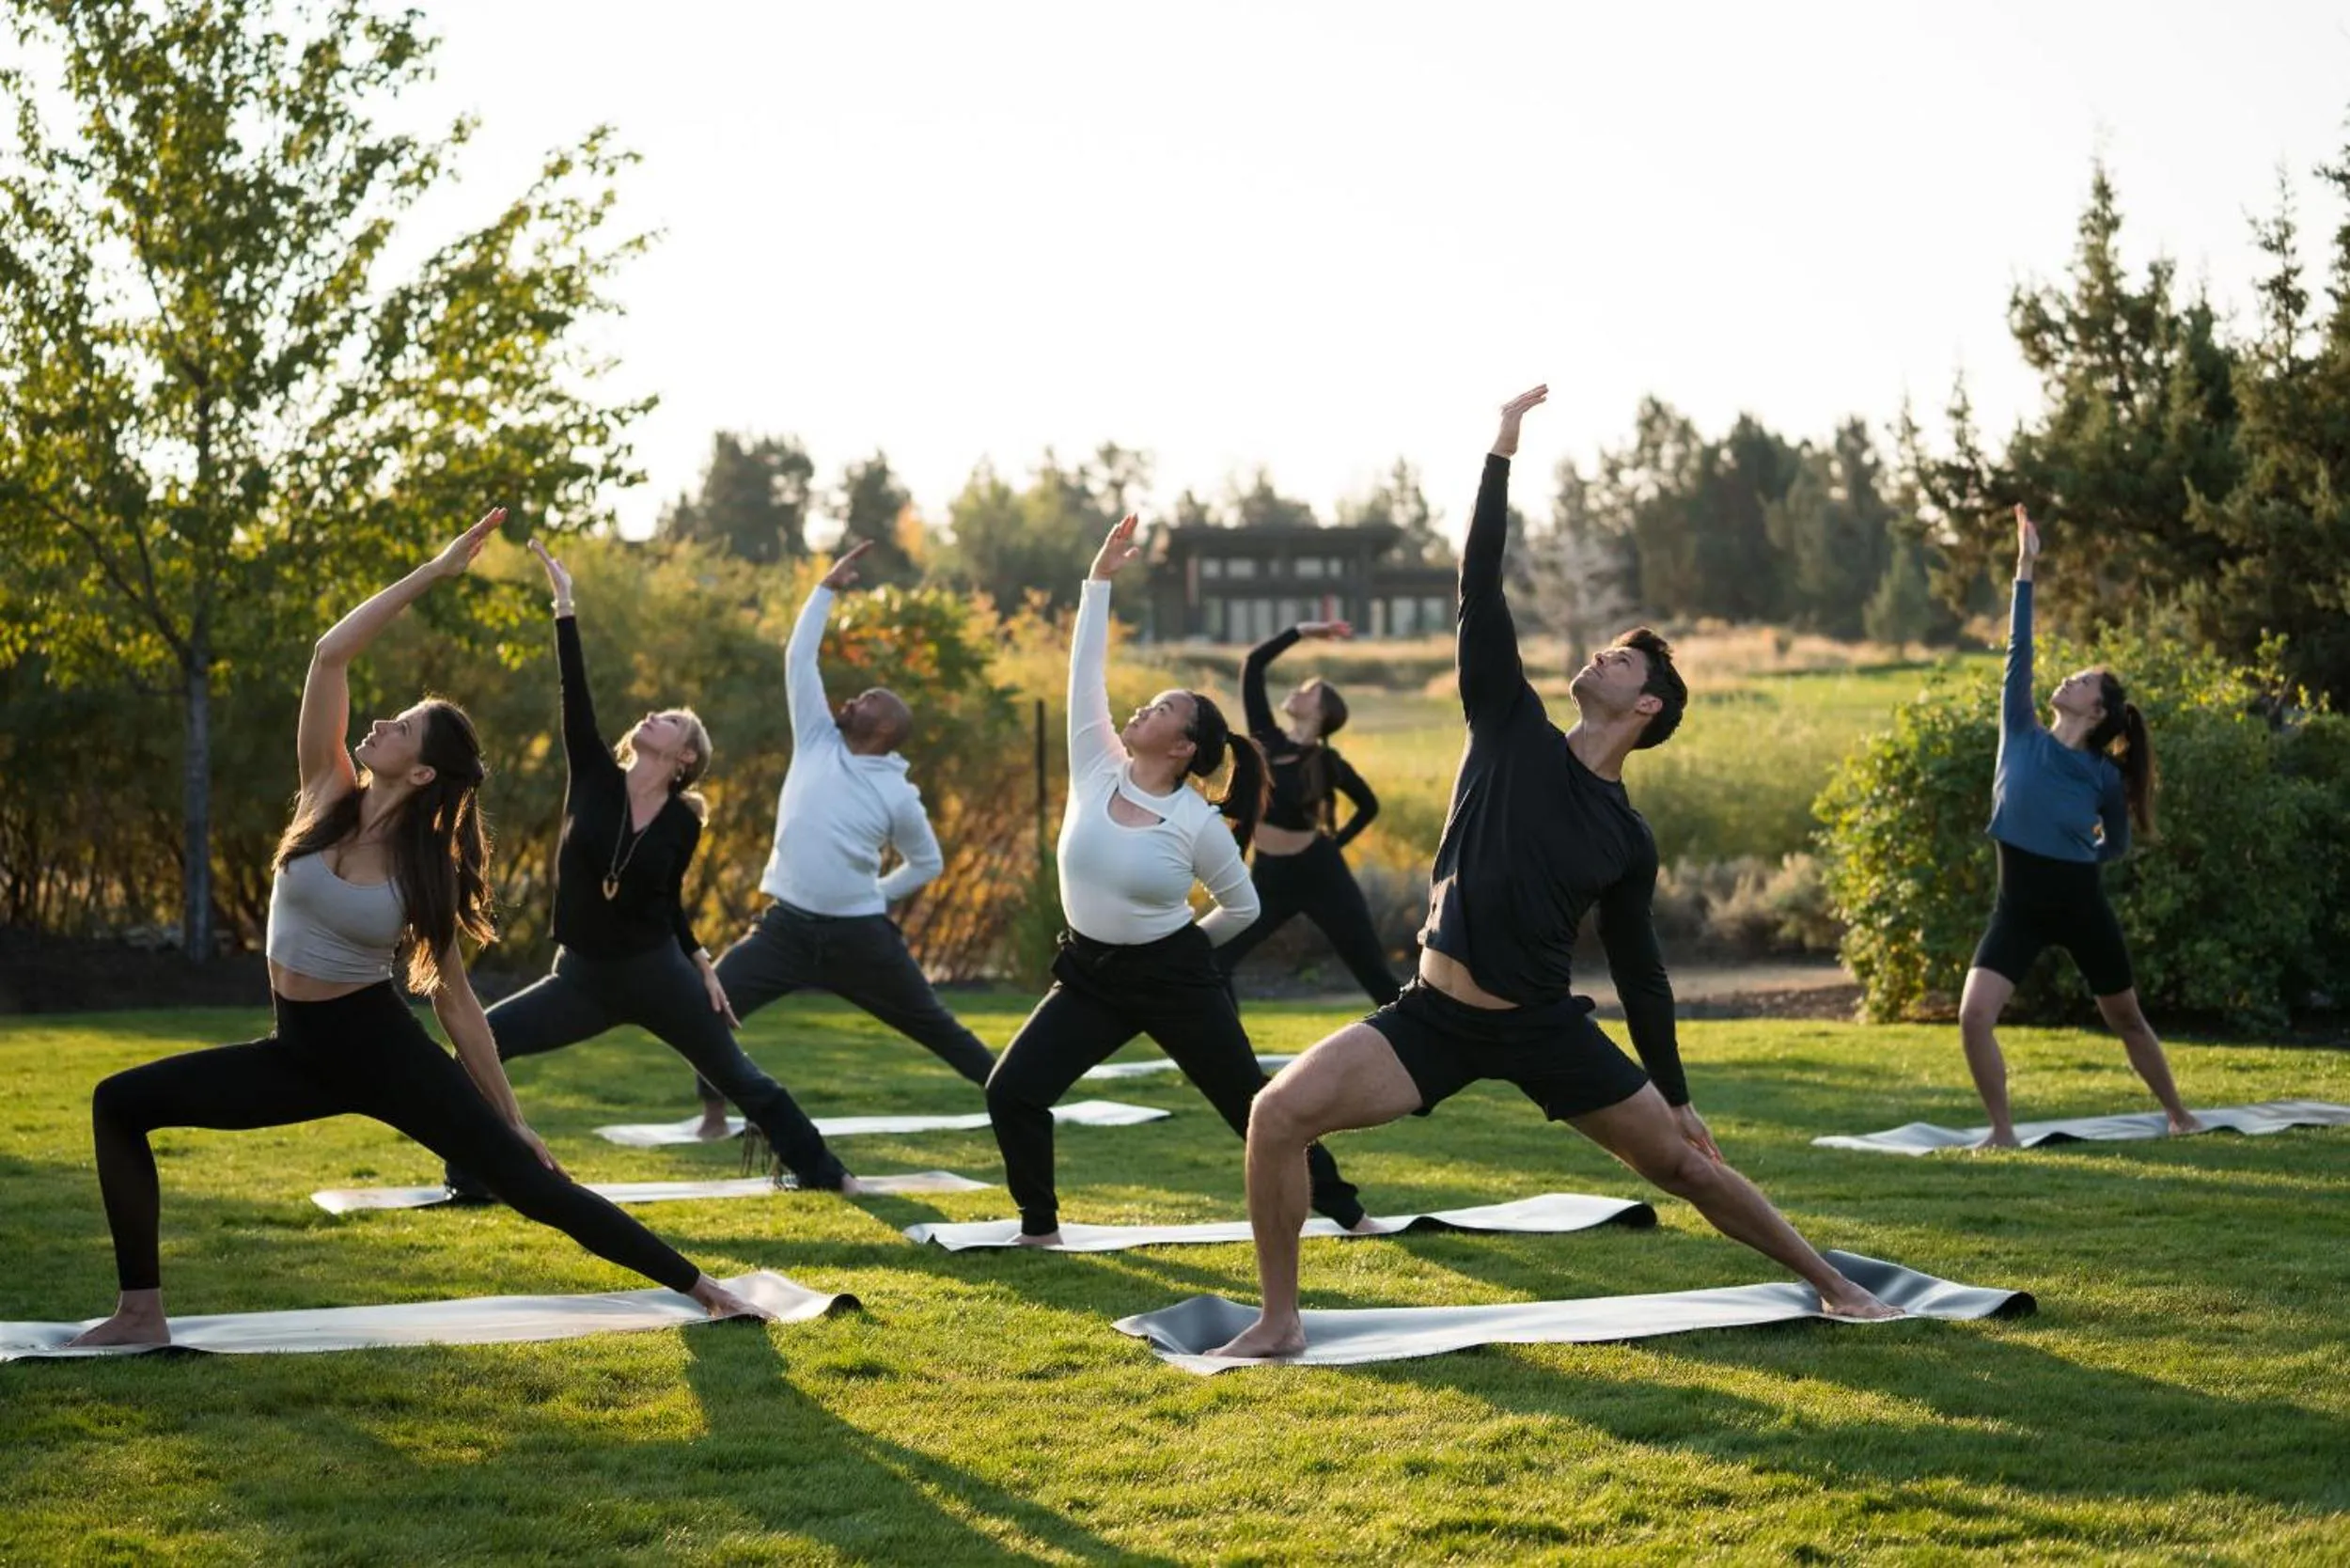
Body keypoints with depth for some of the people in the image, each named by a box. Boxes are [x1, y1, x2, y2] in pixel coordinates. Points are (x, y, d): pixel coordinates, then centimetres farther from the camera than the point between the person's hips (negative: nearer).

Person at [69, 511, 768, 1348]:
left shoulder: (428, 872, -11)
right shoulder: (328, 795, -5)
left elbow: (456, 1002, -3)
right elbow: (330, 654, -14)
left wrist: (510, 1117, -2)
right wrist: (432, 573, -17)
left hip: (384, 1048, -4)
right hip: (301, 1051, 4)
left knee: (530, 1182, -9)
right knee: (120, 1102, -7)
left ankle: (702, 1288, -4)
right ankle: (142, 1312, -2)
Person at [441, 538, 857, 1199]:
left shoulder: (684, 821, -5)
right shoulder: (595, 778, -4)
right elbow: (574, 693, -11)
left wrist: (702, 965, 5)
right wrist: (564, 604, -15)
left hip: (657, 974, -2)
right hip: (584, 979, 2)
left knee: (740, 1078, 5)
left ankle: (824, 1171, 20)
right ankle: (473, 1181, -1)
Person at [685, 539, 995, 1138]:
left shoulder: (898, 795, -2)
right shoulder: (818, 742, 3)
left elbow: (929, 862, 12)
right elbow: (799, 658, 1)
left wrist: (877, 894, 7)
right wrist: (829, 588, -1)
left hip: (860, 937, -2)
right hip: (789, 927, 2)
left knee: (934, 1024, 8)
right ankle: (715, 1110, 0)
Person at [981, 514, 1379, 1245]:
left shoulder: (1199, 824, -14)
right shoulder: (1096, 770, -5)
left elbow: (1243, 907, 0)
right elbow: (1086, 674, -8)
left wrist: (1182, 944, 7)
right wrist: (1099, 579, -9)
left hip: (1176, 980, -3)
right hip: (1093, 976, 4)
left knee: (1254, 1102, 5)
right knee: (1011, 1091, -10)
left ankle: (1341, 1206, 22)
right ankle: (1040, 1225, 6)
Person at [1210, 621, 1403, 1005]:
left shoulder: (1326, 762, -8)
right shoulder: (1267, 739, 0)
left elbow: (1369, 805, 8)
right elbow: (1253, 665, -2)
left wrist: (1335, 842, 3)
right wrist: (1301, 630, -1)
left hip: (1320, 876, -4)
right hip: (1269, 878, 4)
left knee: (1376, 976, -1)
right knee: (1213, 961, -7)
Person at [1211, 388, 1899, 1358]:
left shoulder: (1627, 839, 2)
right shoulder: (1512, 733, 0)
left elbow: (1640, 973, 10)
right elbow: (1482, 591, -5)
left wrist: (1678, 1098, 11)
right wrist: (1502, 456, -7)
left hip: (1545, 1027, 0)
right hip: (1435, 1017, 0)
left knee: (1683, 1164, 5)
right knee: (1277, 1114, -20)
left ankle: (1830, 1283, 26)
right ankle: (1278, 1324, -8)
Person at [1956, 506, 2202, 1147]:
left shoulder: (2105, 776, -5)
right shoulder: (2021, 735, -2)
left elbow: (2117, 846, 12)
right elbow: (2018, 650, -7)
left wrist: (2071, 856, 5)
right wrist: (2025, 568, -9)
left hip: (2083, 908, -1)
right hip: (2019, 910, 1)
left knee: (2127, 1020, 15)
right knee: (1974, 1016, -16)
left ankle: (2178, 1112, 35)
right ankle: (2003, 1129, -2)